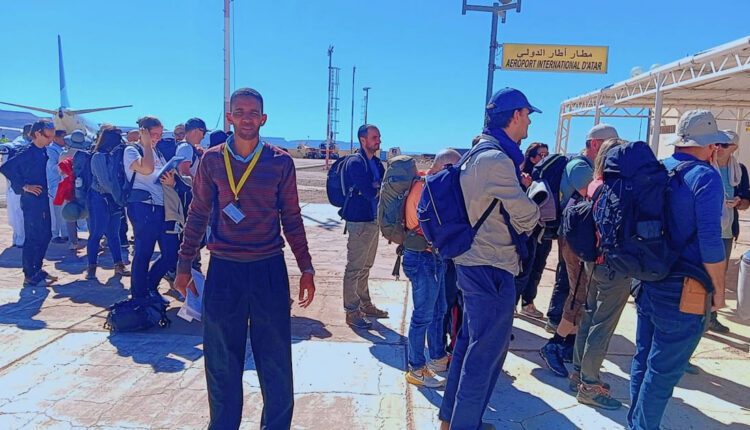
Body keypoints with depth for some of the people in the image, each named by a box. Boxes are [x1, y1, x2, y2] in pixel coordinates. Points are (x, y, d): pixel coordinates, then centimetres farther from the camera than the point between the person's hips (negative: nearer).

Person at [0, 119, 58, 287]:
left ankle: (37, 269, 25)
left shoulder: (43, 152, 9)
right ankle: (30, 276, 6)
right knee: (33, 238, -3)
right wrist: (24, 186, -19)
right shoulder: (28, 152, -14)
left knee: (45, 235, 13)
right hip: (31, 200, -8)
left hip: (42, 199, 8)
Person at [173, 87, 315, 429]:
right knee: (221, 363, 12)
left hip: (269, 270, 0)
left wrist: (306, 269, 1)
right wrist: (184, 266, 9)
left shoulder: (281, 162, 0)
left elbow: (291, 219, 4)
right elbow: (197, 216, 9)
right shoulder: (211, 160, 2)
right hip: (223, 270, 1)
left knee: (276, 360, 7)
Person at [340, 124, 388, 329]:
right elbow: (369, 192, -21)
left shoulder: (376, 163, 14)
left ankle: (365, 304, 29)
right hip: (359, 221, -9)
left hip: (374, 220, 9)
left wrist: (377, 186, -12)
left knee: (365, 267, 18)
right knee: (355, 268, -2)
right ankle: (352, 312, 6)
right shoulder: (355, 162, -12)